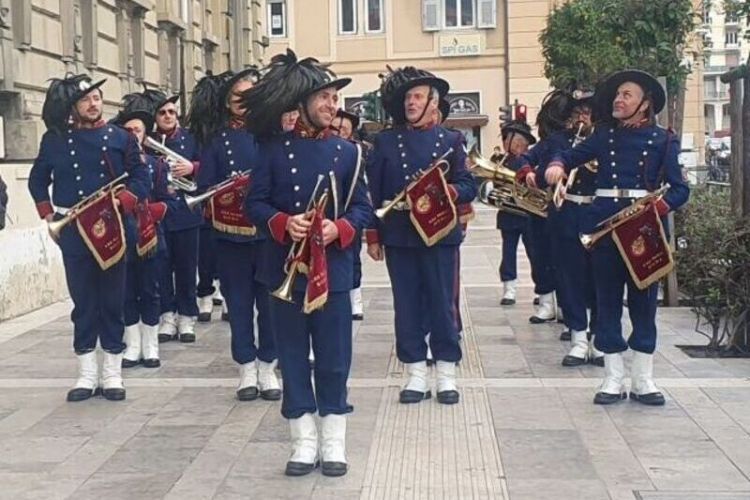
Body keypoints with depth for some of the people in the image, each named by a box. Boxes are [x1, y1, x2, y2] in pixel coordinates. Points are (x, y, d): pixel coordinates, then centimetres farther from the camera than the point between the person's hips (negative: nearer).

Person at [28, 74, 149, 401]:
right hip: (73, 232, 0)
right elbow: (37, 179, 14)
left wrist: (124, 200, -15)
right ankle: (87, 375, 14)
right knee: (83, 303, 6)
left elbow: (140, 177, 2)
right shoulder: (54, 139, 6)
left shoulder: (121, 138, 4)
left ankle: (112, 374, 14)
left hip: (112, 230, 0)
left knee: (113, 301, 5)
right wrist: (48, 213, 2)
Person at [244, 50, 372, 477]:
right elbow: (255, 203, 0)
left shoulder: (348, 151, 4)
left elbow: (363, 207, 3)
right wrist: (283, 223, -18)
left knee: (334, 356, 4)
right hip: (286, 268, 0)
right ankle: (305, 442, 16)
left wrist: (339, 228, -16)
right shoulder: (274, 148, 2)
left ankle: (334, 442, 15)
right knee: (293, 356, 6)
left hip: (333, 268, 0)